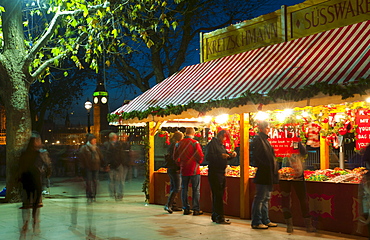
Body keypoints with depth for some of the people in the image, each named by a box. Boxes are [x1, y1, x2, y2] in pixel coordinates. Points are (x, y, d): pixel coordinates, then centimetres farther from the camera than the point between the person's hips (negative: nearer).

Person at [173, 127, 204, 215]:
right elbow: (200, 156, -13)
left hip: (183, 170, 4)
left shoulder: (179, 143, 3)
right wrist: (198, 162, 6)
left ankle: (186, 209, 14)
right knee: (196, 190, 3)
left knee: (184, 189, 12)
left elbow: (175, 157, 9)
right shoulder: (195, 143, -12)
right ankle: (196, 209, 3)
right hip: (194, 170, -4)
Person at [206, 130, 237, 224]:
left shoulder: (221, 145, 19)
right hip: (214, 172, -9)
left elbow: (225, 155, 25)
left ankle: (215, 216, 20)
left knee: (217, 195, 12)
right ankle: (219, 217, -5)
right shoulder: (212, 144, -9)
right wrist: (220, 156, -28)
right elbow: (208, 157, -19)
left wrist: (231, 155, 5)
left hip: (221, 173, 9)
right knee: (218, 195, -8)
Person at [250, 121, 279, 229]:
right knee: (260, 198, -5)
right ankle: (256, 222, 1)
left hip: (268, 175, 10)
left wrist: (274, 171, 17)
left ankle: (265, 220, 22)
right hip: (262, 174, -10)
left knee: (266, 198, 14)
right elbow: (256, 157, -19)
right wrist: (263, 167, -20)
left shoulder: (265, 139, 18)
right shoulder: (258, 139, -11)